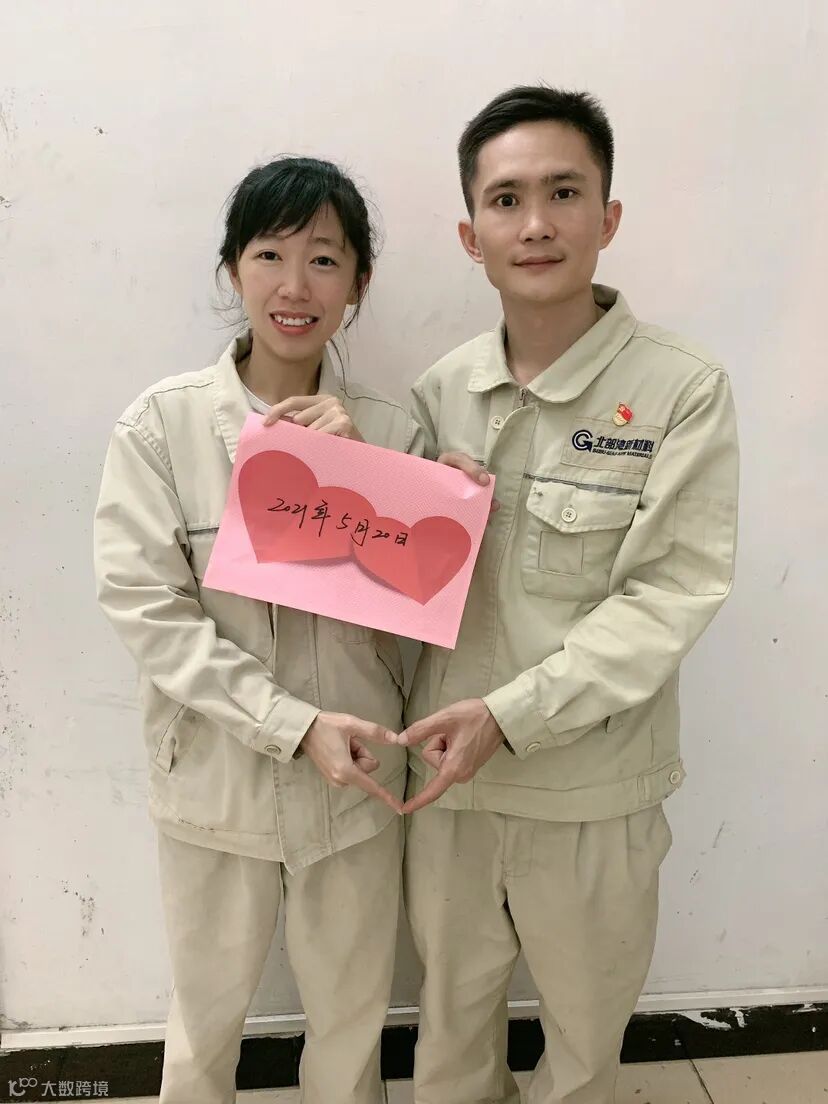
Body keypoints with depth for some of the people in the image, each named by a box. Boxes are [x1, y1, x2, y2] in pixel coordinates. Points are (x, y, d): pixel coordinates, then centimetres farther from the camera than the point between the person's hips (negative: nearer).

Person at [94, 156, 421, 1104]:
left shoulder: (388, 430, -5)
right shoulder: (161, 423, -11)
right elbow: (146, 608, -14)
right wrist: (292, 724, -20)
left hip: (356, 778, 2)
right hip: (215, 775, -1)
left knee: (353, 1012, 20)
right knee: (207, 1011, 21)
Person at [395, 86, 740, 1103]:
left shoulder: (683, 391, -13)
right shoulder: (441, 391, 1)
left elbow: (675, 591, -17)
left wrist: (511, 713, -22)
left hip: (593, 787, -3)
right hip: (447, 767, 4)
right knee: (451, 1004, 25)